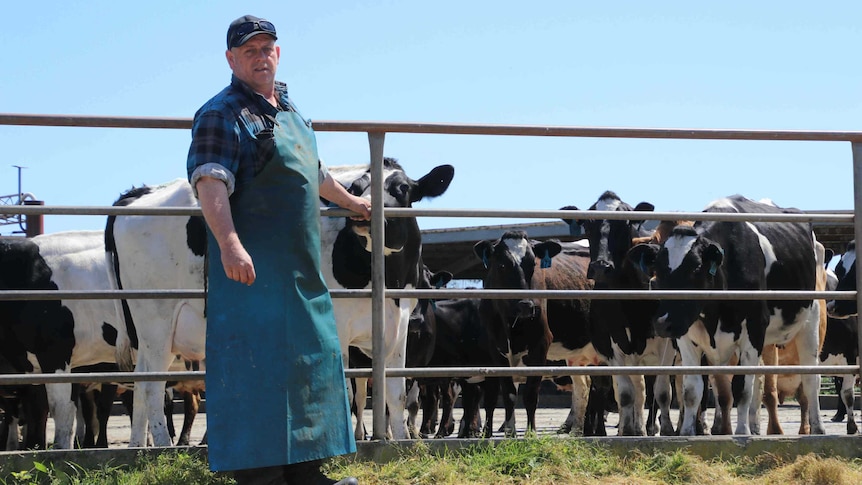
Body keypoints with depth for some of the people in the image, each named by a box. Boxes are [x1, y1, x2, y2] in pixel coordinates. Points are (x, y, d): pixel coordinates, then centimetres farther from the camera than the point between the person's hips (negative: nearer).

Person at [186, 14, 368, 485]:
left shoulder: (289, 111, 19)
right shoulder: (222, 114, -9)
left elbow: (313, 172, 36)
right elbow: (211, 183, -23)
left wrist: (350, 202, 51)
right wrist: (229, 243, -38)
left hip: (301, 270, 9)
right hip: (251, 266, -9)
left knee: (307, 364, 13)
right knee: (257, 367, -9)